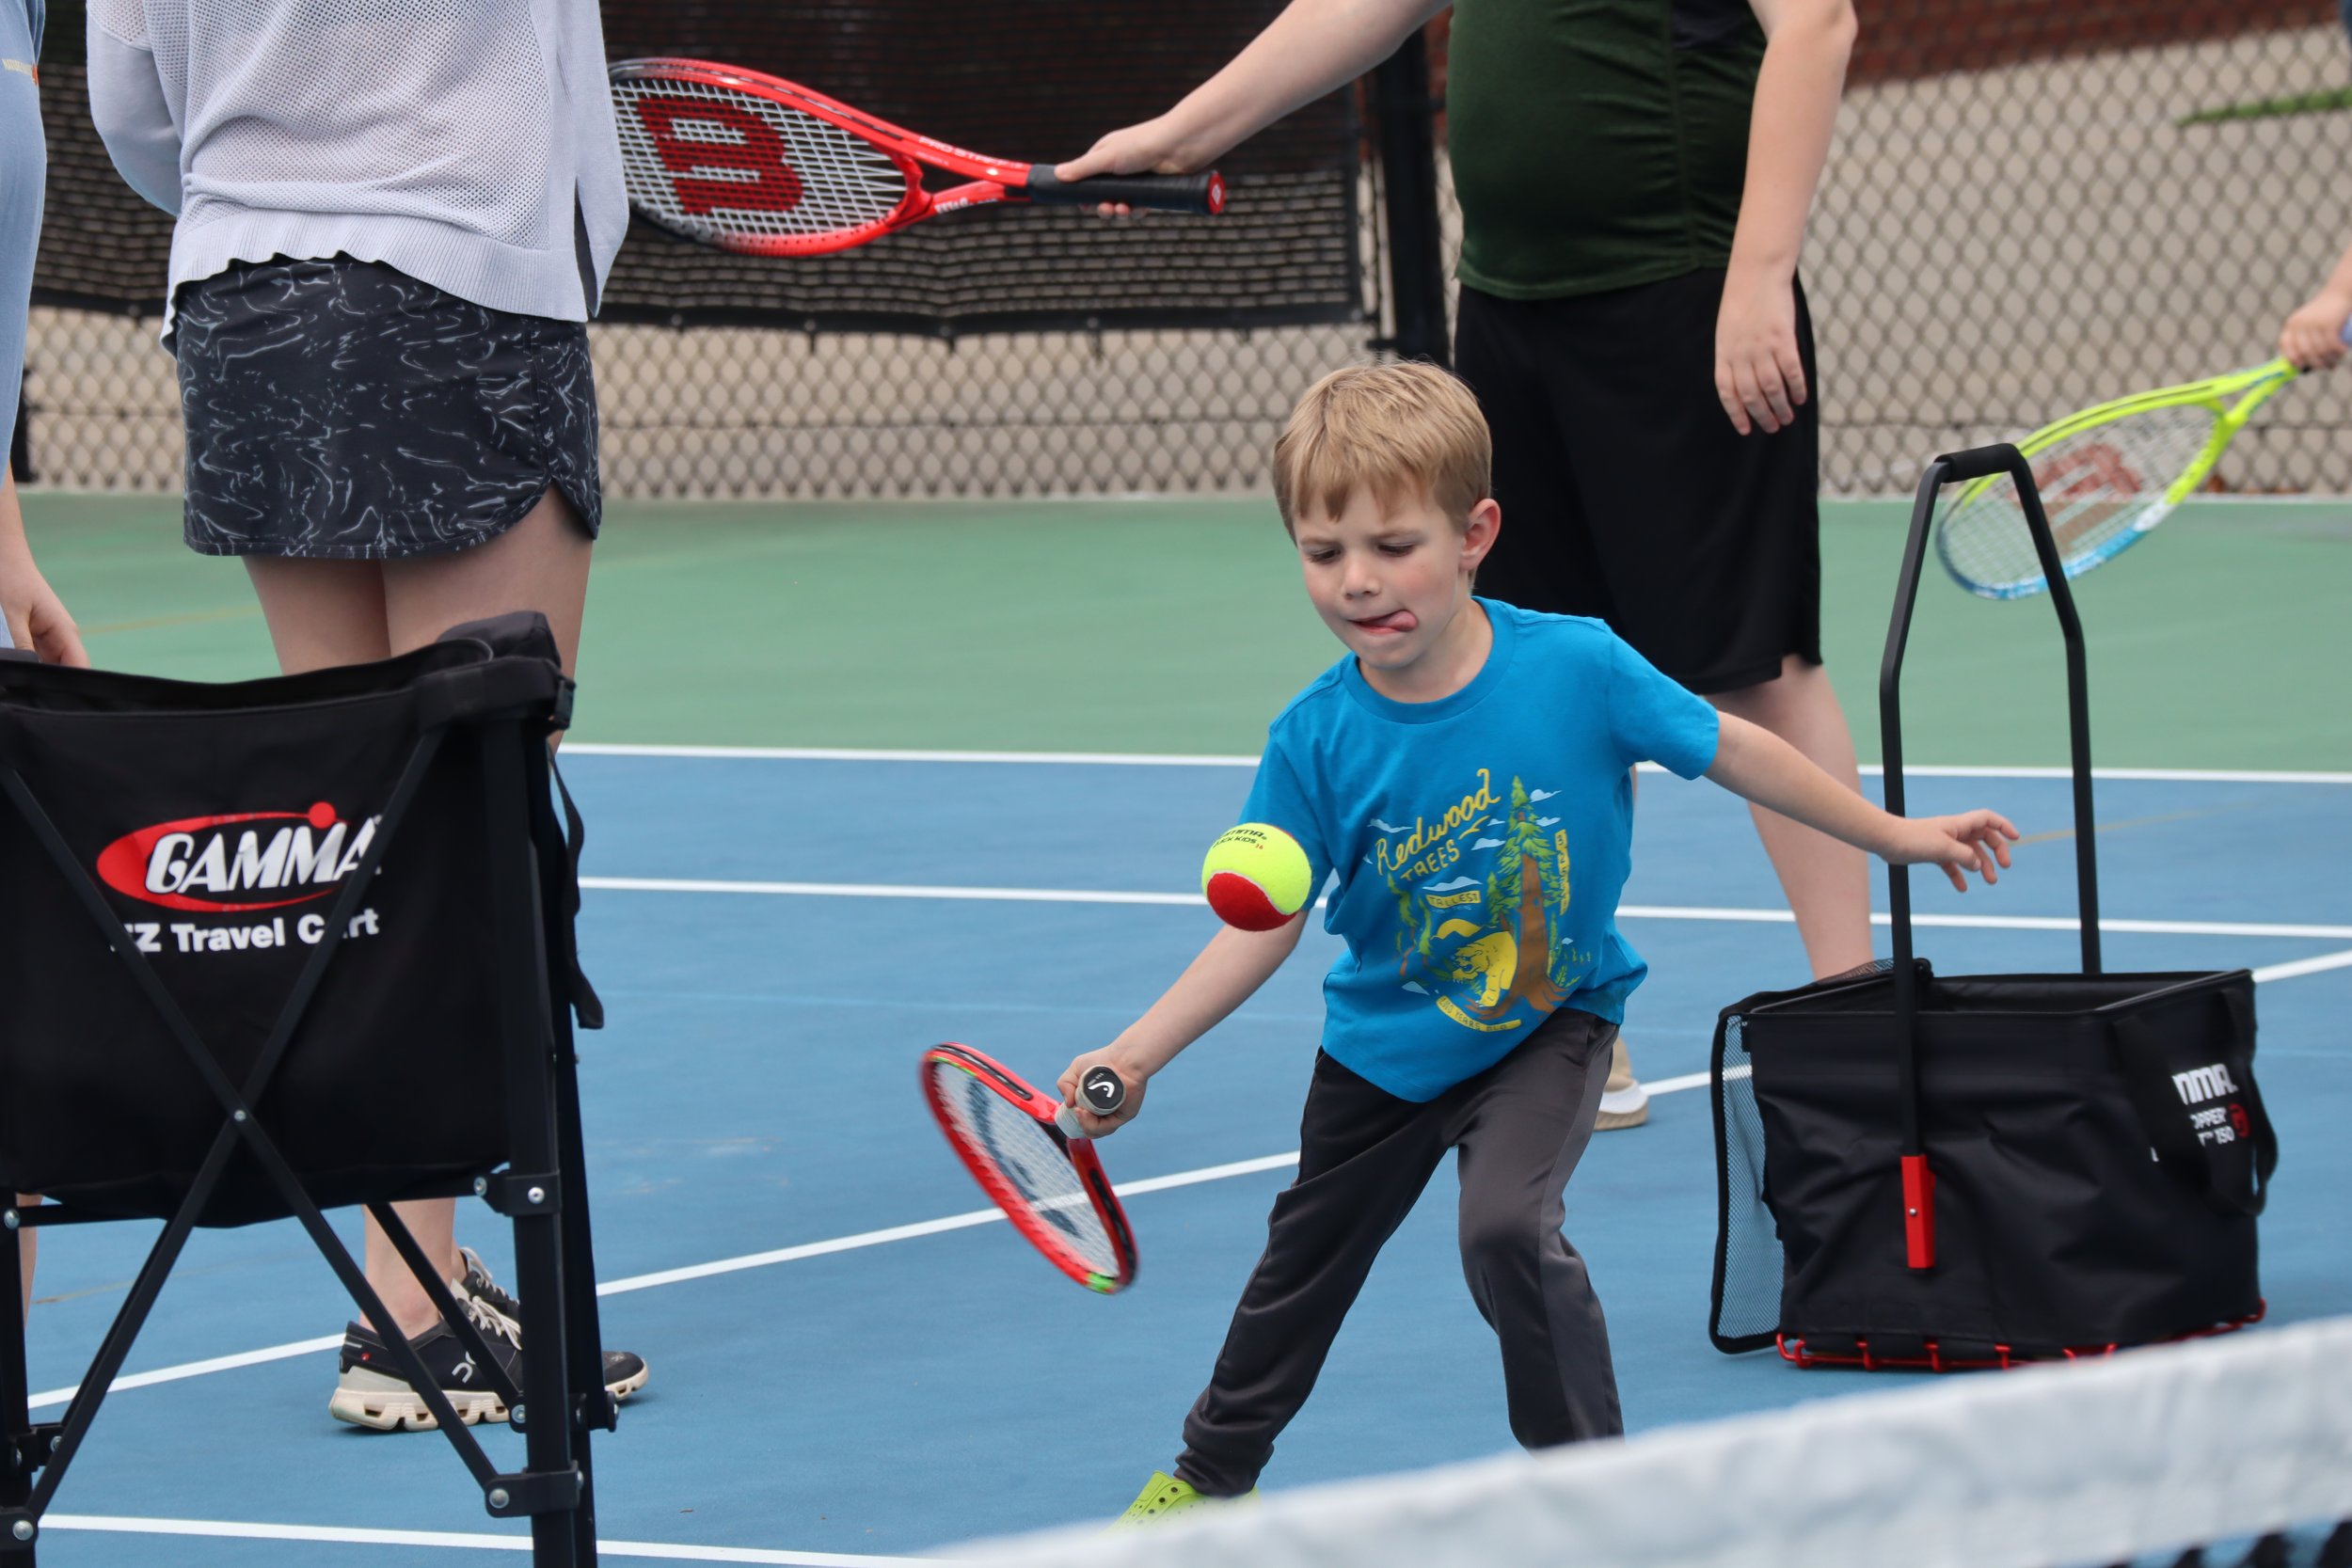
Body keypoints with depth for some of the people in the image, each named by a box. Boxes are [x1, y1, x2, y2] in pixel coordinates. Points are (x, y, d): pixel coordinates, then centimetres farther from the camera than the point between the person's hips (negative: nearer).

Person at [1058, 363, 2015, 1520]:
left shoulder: (1575, 668, -26)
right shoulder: (1316, 740, -22)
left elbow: (1732, 749, -11)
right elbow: (1265, 925, -16)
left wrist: (1894, 836, -2)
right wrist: (1136, 1055, -27)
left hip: (1546, 1027, -3)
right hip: (1386, 1036, 3)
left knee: (1508, 1228, -27)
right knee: (1306, 1253, 21)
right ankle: (1213, 1471, 46)